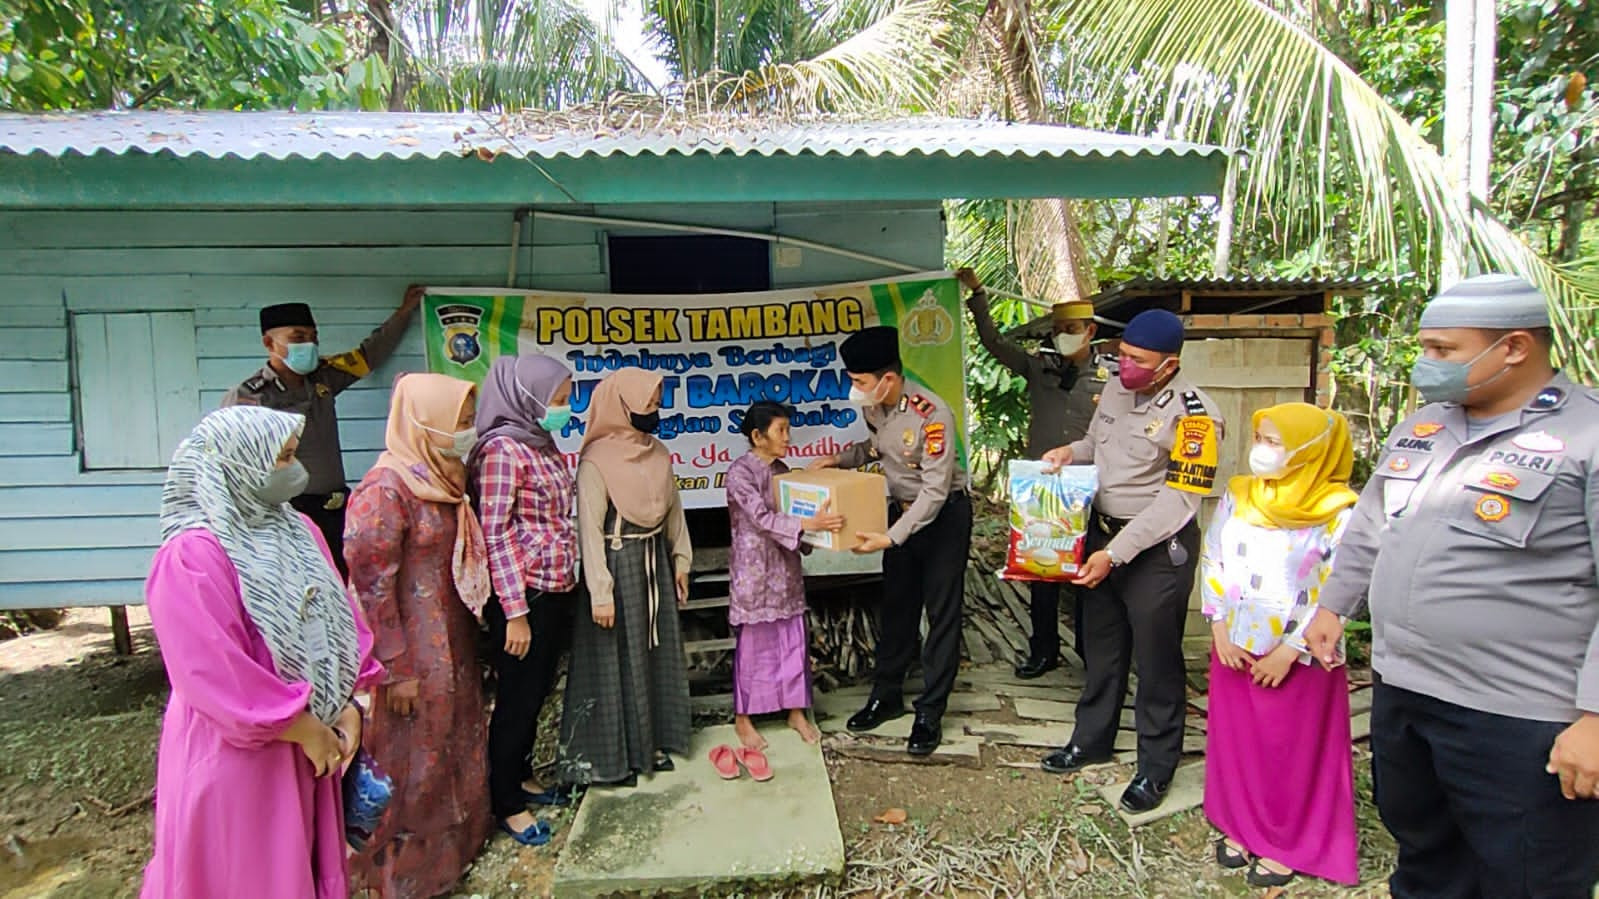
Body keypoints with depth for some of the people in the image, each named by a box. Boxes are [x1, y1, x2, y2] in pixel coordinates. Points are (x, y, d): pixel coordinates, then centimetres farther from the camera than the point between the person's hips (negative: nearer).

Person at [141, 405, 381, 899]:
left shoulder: (298, 531, 3)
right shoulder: (192, 556, -20)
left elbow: (340, 620, 6)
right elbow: (216, 676, -23)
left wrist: (348, 705, -3)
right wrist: (306, 729, -16)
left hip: (309, 740, 7)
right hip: (235, 752, -6)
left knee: (304, 859, 20)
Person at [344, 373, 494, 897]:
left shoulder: (442, 480, 6)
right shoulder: (385, 489, -20)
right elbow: (370, 584, -20)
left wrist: (466, 632, 14)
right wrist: (397, 669, -18)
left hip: (451, 641, 8)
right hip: (413, 651, -8)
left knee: (455, 737, 20)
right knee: (414, 754, 8)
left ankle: (452, 841, 40)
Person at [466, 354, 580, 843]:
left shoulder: (543, 445, 10)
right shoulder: (502, 448, -15)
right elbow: (495, 533, -18)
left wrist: (568, 588, 12)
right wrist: (515, 612, -19)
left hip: (557, 591, 8)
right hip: (524, 595, -8)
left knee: (537, 693, 20)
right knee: (517, 697, 6)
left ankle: (522, 778, 37)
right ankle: (507, 804, 23)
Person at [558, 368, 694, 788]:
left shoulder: (656, 453, 4)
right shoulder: (597, 462, -17)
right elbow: (589, 529, -19)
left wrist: (680, 561, 12)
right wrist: (600, 592, -20)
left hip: (654, 563, 7)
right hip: (617, 565, -7)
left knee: (655, 652, 16)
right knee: (616, 659, 4)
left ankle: (651, 741, 32)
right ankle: (610, 755, 20)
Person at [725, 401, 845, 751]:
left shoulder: (782, 470, 7)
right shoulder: (739, 472, -15)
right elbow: (761, 518, -25)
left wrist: (819, 525, -5)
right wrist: (808, 524, -36)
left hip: (785, 567, 6)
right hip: (754, 569, -6)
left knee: (793, 641, 11)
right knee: (752, 643, 5)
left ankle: (796, 711, 26)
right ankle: (743, 718, 21)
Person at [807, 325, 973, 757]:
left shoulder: (931, 415, -30)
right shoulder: (873, 406, -8)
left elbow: (935, 491, -29)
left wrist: (891, 538, -31)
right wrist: (840, 459, -2)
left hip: (944, 515, -7)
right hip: (901, 509, 7)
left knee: (942, 613, 1)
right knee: (896, 605, 16)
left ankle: (930, 713, 12)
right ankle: (887, 694, 30)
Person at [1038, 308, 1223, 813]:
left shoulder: (1193, 415, -20)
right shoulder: (1115, 389, 2)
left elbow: (1177, 501, -23)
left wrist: (1116, 554, -24)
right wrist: (1071, 452, -4)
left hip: (1158, 547, -7)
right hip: (1103, 534, 7)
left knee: (1156, 659, 7)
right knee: (1101, 647, 19)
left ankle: (1156, 768, 26)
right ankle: (1092, 740, 37)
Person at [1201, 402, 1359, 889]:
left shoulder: (1336, 512, -13)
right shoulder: (1237, 496, 1)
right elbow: (1212, 560, 4)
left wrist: (1290, 651, -14)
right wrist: (1219, 628, -3)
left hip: (1298, 658, -4)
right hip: (1234, 648, 4)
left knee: (1292, 752, 10)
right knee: (1235, 740, 15)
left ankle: (1287, 843, 29)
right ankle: (1239, 826, 34)